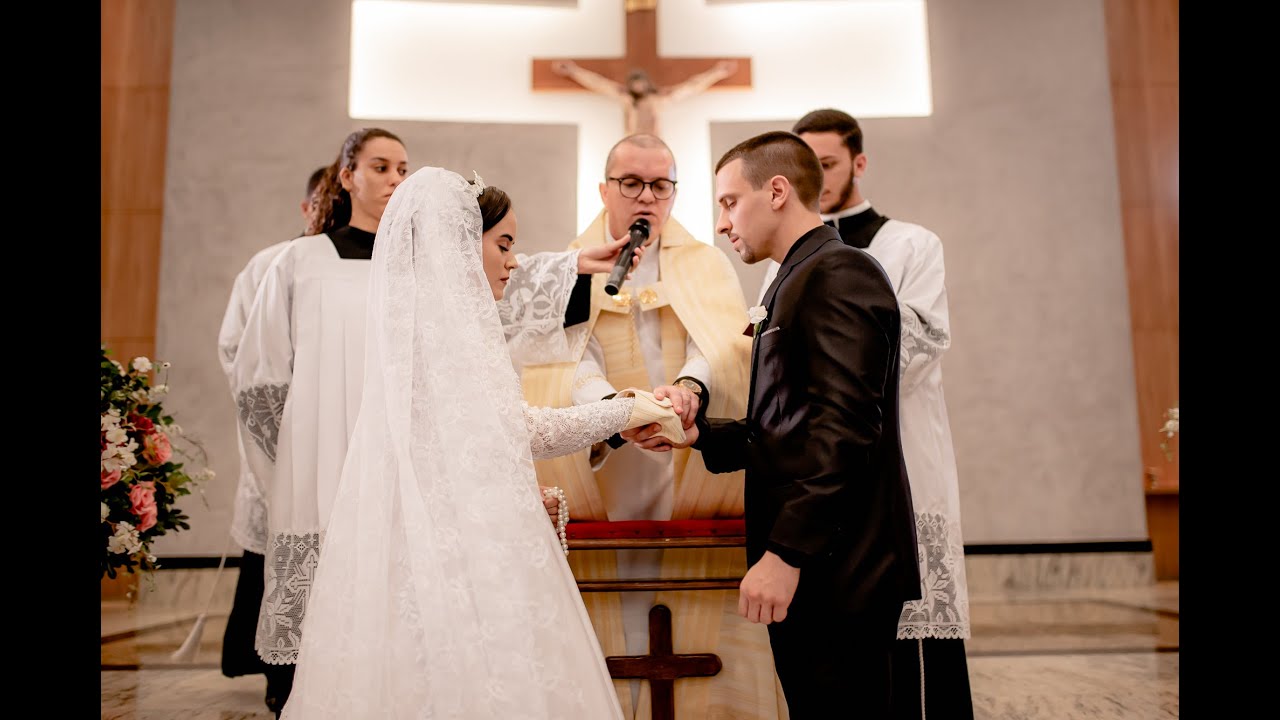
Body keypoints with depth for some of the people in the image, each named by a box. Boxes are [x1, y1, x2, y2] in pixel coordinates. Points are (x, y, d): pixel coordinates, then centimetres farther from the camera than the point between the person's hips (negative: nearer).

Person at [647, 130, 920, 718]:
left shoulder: (839, 274, -10)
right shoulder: (798, 283, 20)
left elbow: (842, 427, -20)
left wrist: (786, 552, -22)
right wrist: (698, 434, 6)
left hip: (835, 567, -9)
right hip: (807, 567, 9)